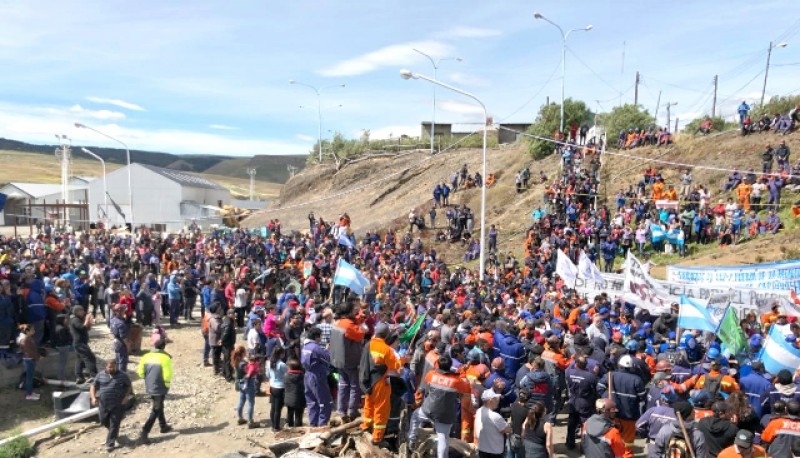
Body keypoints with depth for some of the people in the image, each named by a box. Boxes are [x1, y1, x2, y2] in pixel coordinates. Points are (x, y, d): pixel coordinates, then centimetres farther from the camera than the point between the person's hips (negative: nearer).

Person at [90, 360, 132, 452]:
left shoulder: (123, 375, -2)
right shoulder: (100, 375, 4)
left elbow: (129, 387, 6)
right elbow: (93, 386, 5)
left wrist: (126, 397, -8)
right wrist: (93, 397, -11)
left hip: (118, 405, -3)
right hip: (103, 404, 3)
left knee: (114, 425, -2)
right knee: (104, 421, 15)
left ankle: (110, 444, 7)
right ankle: (114, 433, 44)